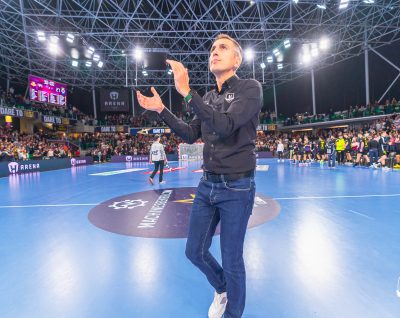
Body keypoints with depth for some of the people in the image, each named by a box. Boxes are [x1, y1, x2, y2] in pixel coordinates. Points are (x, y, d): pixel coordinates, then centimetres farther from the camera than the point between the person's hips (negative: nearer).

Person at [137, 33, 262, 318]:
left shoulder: (250, 88, -8)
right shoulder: (207, 98, 12)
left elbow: (225, 126, -24)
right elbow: (190, 135, 12)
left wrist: (186, 92, -25)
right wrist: (161, 110, 5)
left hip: (236, 189, -6)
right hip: (207, 185, 7)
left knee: (232, 261, 7)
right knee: (195, 252, 14)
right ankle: (221, 290, 46)